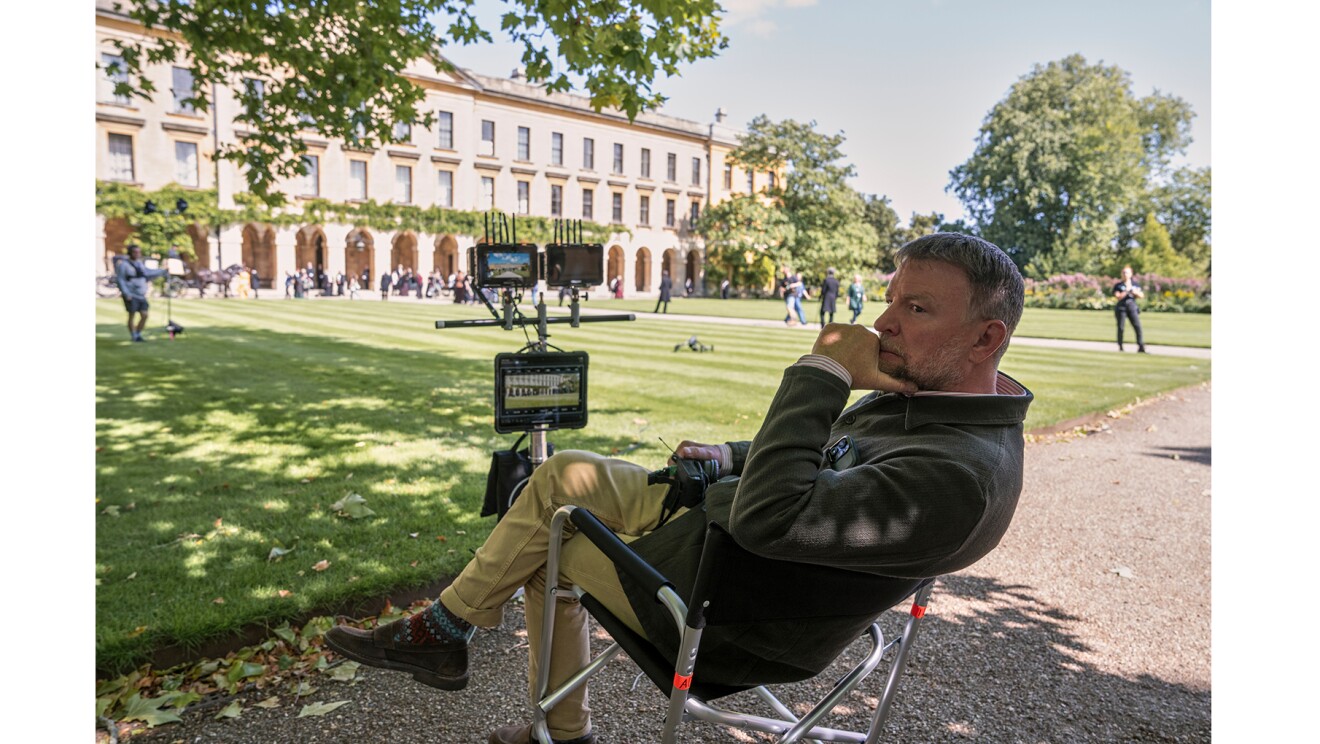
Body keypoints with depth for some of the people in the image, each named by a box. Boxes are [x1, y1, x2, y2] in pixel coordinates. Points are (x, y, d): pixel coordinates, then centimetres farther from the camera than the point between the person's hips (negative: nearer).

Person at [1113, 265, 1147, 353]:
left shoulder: (1135, 284, 12)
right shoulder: (1118, 285, 3)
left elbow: (1141, 295, 10)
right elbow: (1118, 297, -8)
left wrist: (1135, 292, -9)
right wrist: (1127, 291, -16)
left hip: (1132, 307, 2)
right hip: (1121, 307, -2)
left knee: (1137, 326, -10)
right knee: (1120, 327, 1)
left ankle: (1141, 347, -10)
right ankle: (1120, 347, 12)